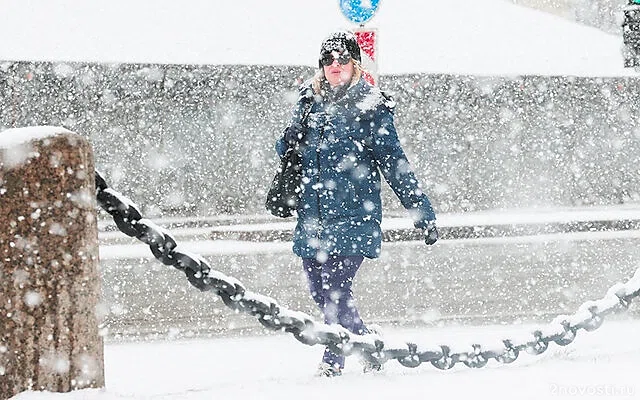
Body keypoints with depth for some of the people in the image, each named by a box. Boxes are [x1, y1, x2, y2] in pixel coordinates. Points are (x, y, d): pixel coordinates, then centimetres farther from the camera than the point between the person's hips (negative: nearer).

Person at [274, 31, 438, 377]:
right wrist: (288, 144, -1)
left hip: (353, 217, -5)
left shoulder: (371, 107, -2)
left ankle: (333, 359, 2)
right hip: (313, 216, 5)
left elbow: (393, 163, -2)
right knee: (321, 293, 5)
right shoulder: (309, 102, 12)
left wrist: (422, 212, -6)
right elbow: (289, 149, 24)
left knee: (335, 289, -15)